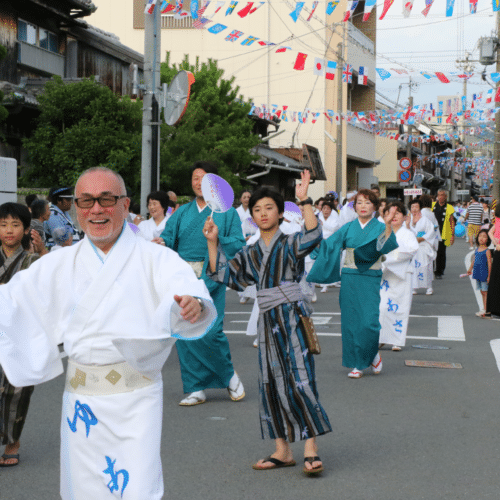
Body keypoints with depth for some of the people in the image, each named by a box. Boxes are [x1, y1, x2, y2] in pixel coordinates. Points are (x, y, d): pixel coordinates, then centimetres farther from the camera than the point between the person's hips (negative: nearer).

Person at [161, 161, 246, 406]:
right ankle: (195, 389, 11)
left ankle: (229, 375, 13)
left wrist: (217, 239, -19)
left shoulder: (227, 212, 8)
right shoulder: (182, 213, 17)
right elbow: (168, 238, 7)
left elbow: (238, 244, -1)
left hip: (211, 277, -4)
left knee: (209, 331, -13)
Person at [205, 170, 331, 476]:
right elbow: (224, 273, 16)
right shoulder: (250, 254, 14)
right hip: (269, 322, 6)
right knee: (272, 384, 7)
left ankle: (311, 448, -6)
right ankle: (283, 451, 15)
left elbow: (313, 236, -22)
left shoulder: (290, 244, -3)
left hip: (292, 318, -6)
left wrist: (304, 200, -30)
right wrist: (213, 242, 8)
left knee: (299, 379, -11)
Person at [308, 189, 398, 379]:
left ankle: (373, 353, 17)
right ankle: (357, 364, 13)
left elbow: (386, 245, -20)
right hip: (349, 279, 3)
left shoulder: (379, 227, 1)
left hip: (370, 280, -2)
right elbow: (328, 244, 5)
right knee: (351, 321, 3)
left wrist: (388, 224, -35)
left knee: (369, 321, -12)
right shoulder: (348, 228, 8)